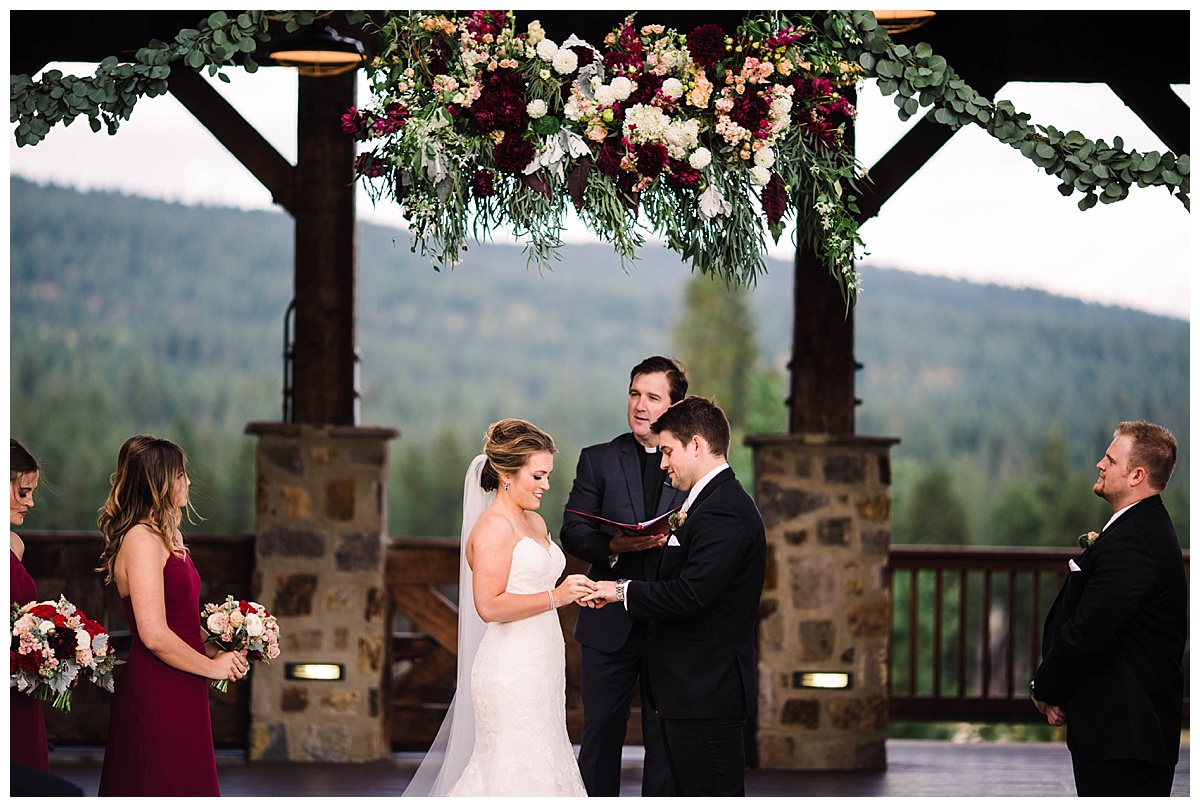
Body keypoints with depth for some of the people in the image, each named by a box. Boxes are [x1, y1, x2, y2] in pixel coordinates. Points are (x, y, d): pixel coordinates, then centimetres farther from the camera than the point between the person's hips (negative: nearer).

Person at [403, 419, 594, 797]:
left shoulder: (536, 524, 15)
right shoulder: (493, 527, -13)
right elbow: (489, 606, -21)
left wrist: (577, 592, 14)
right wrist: (555, 597, -23)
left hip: (542, 666, 9)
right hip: (511, 670, -9)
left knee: (541, 763, 9)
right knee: (515, 772, -7)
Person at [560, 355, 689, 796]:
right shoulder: (598, 460, 6)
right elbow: (571, 532, -1)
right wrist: (613, 545, -20)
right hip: (610, 625, 1)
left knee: (665, 740, 5)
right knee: (600, 735, 5)